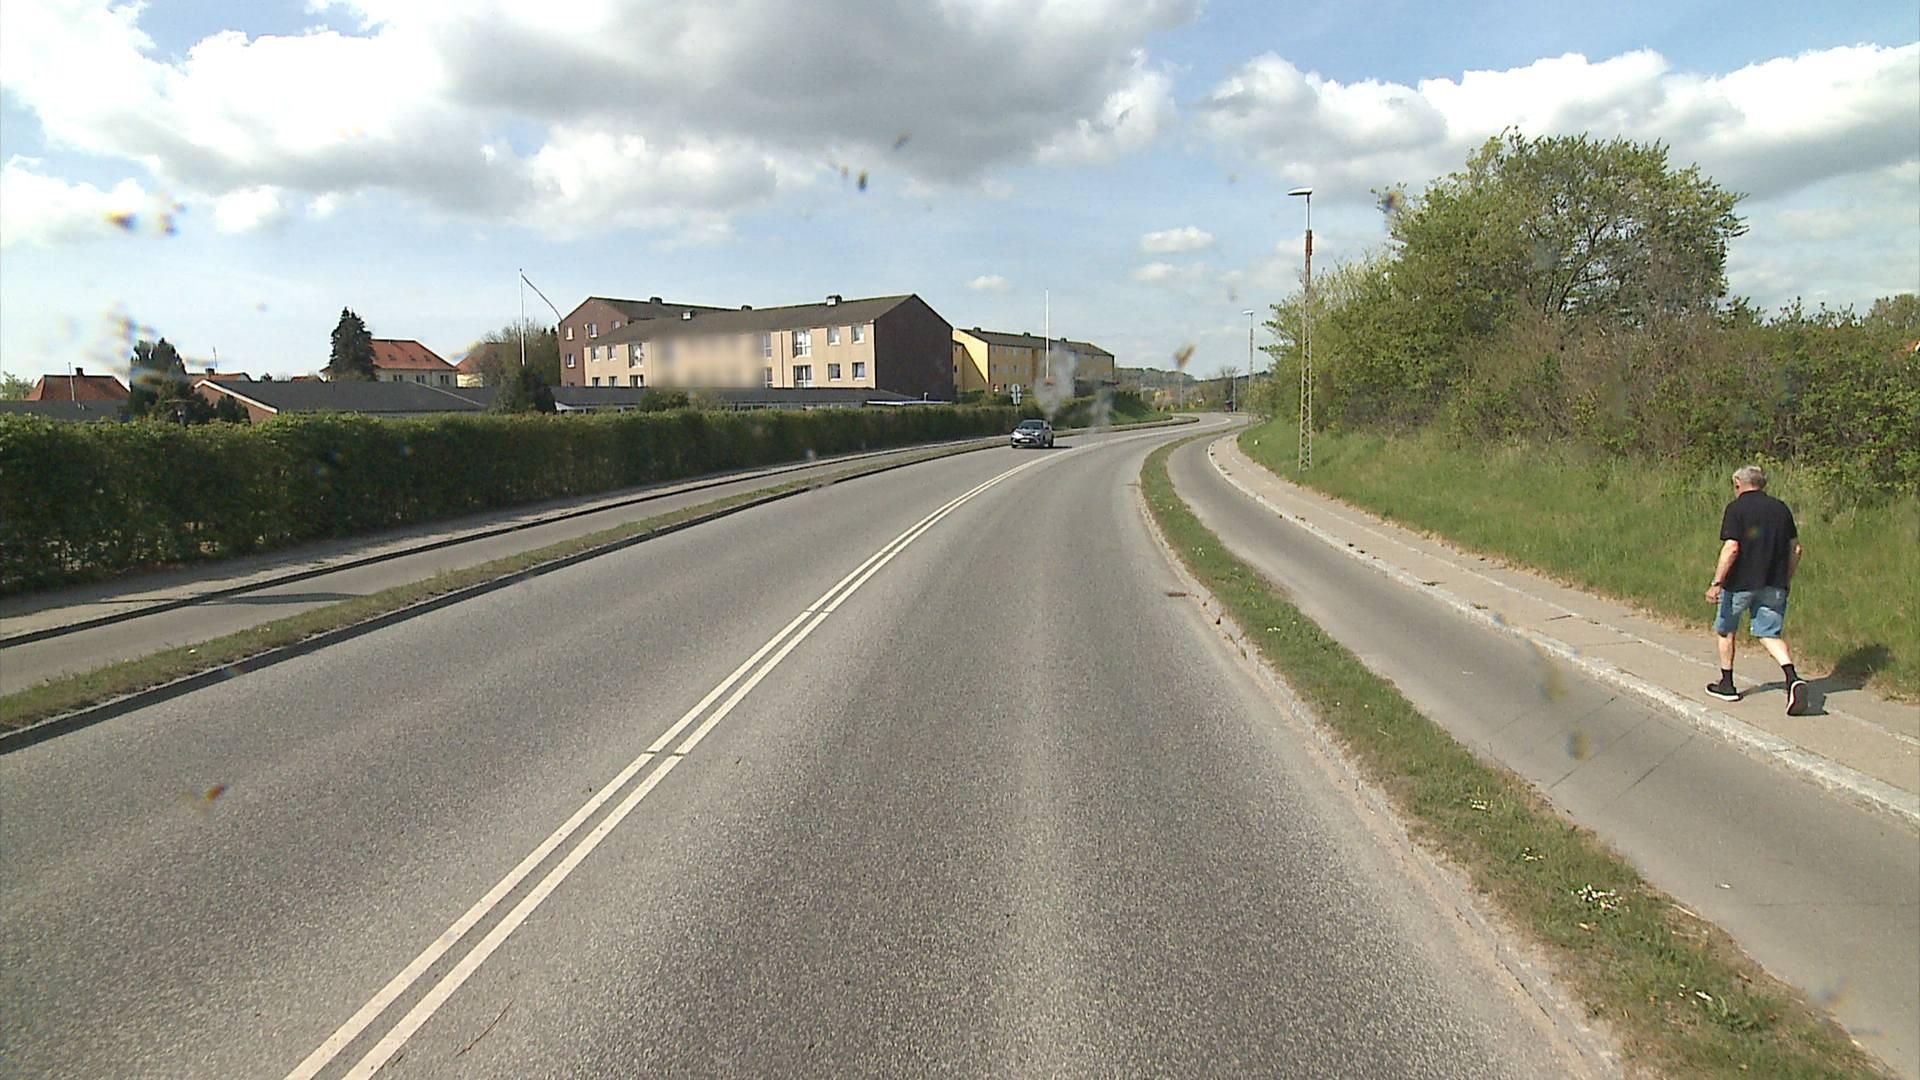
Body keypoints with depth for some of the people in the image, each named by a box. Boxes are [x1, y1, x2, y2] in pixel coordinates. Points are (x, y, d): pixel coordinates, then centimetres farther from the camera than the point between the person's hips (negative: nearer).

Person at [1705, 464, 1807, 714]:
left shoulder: (1736, 508, -9)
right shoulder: (1781, 508, 8)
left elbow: (1731, 548, -18)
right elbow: (1795, 548, 10)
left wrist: (1716, 583, -15)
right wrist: (1786, 581, 20)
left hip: (1741, 583, -5)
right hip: (1774, 585, 5)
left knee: (1726, 631, 15)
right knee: (1770, 633, 11)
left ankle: (1727, 686, 22)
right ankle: (1793, 679, -14)